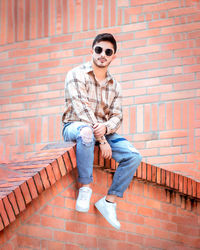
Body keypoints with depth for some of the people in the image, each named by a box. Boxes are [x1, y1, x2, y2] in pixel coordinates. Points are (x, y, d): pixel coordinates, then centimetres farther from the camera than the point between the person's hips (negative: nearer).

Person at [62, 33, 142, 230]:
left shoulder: (114, 86, 12)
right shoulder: (77, 75, -6)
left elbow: (117, 116, 4)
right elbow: (82, 109, -16)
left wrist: (105, 127, -22)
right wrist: (102, 140, -24)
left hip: (104, 130, 6)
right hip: (74, 126, -5)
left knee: (134, 156, -18)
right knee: (86, 132, -42)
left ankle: (109, 201, -11)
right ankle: (85, 189, -33)